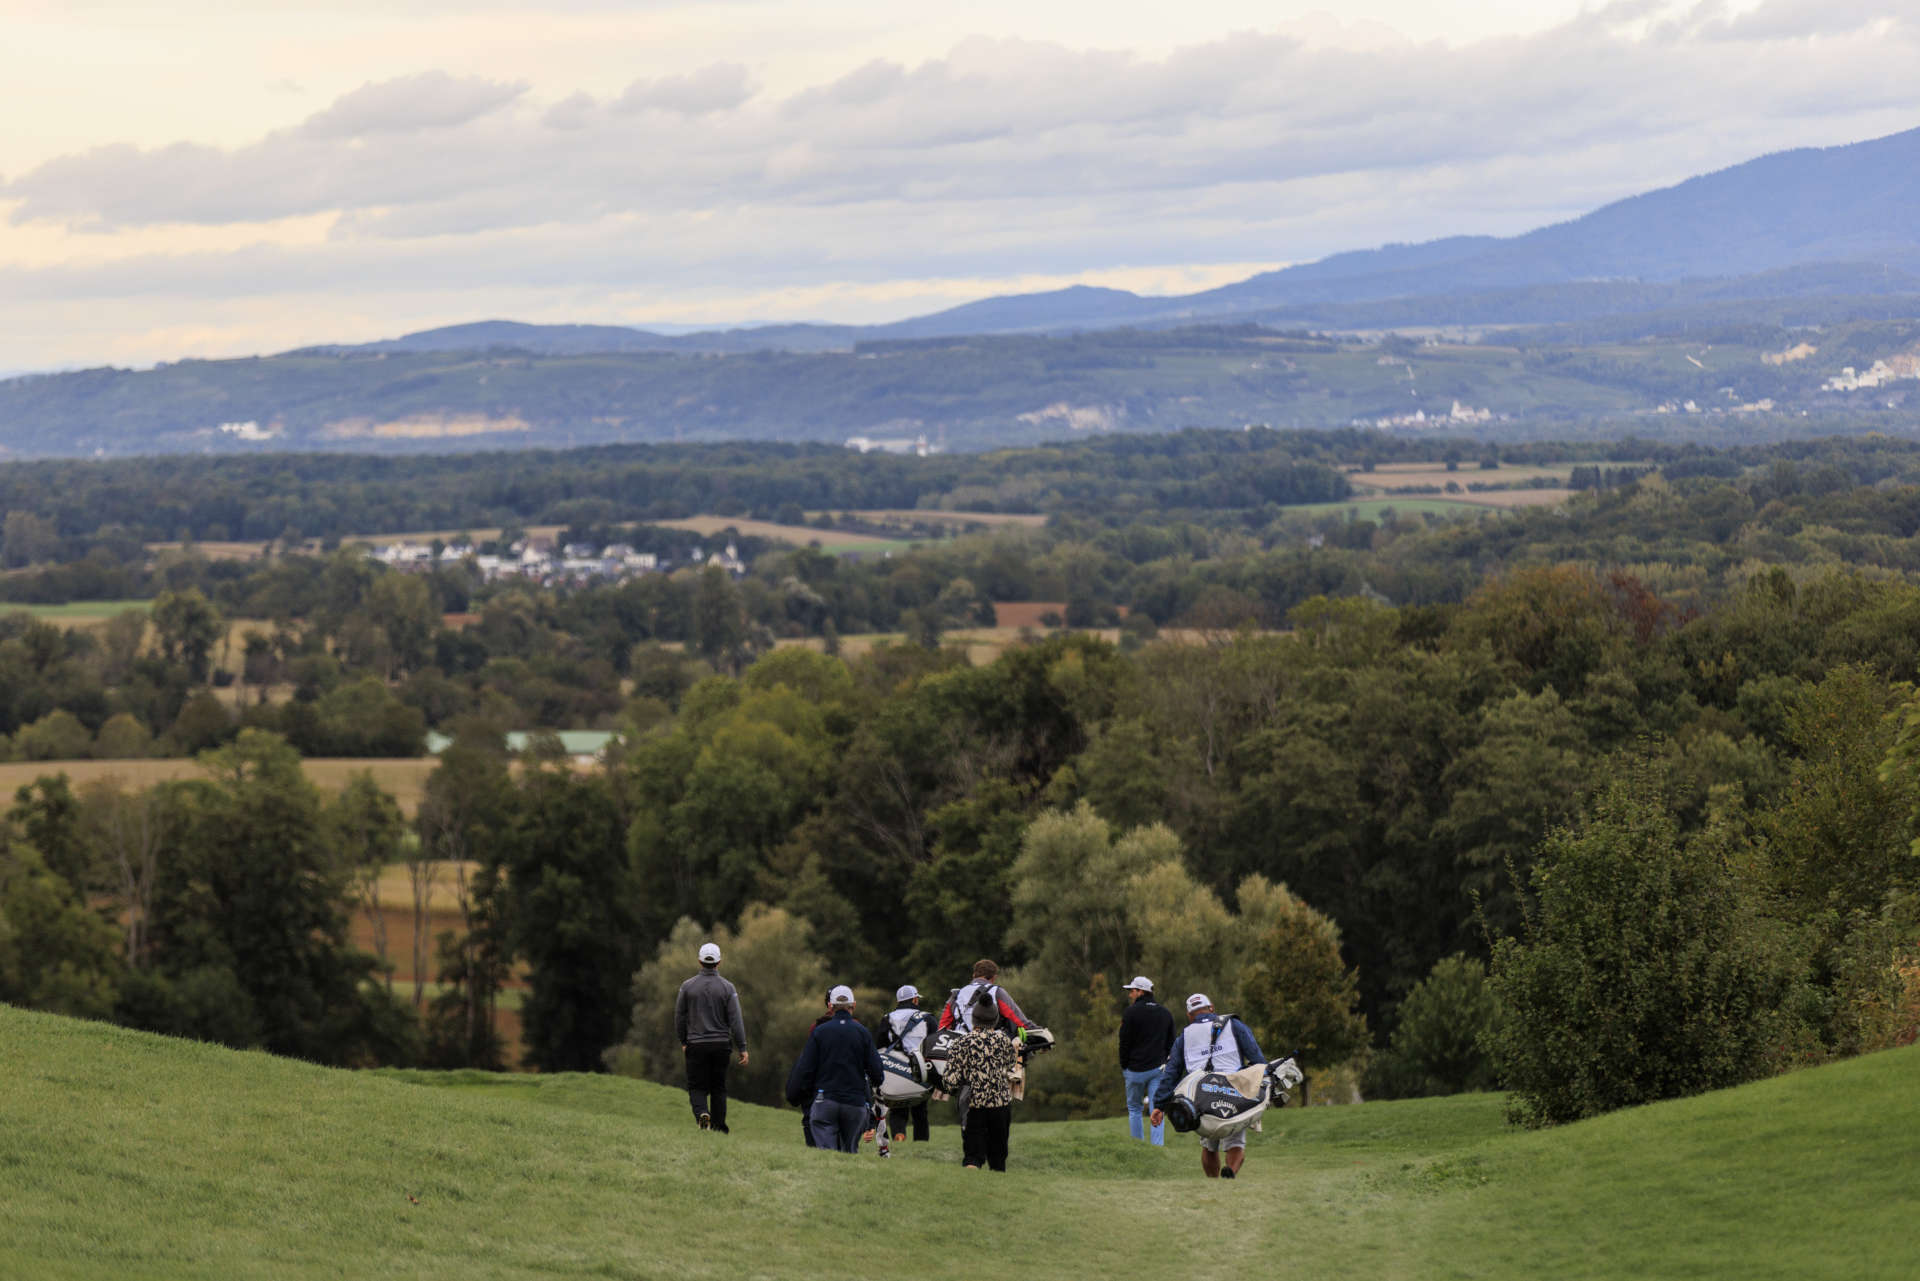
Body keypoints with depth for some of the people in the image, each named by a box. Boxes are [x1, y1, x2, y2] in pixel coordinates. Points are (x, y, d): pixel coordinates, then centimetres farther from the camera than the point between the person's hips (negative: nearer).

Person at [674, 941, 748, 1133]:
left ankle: (702, 1113, -23)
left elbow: (679, 1017, 5)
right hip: (721, 1044, 1)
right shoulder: (727, 988, -3)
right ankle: (718, 1127, 11)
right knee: (718, 1088, 10)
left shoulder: (687, 986, -1)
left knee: (697, 1087, 4)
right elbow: (736, 1020, -5)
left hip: (696, 1045, -1)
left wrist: (683, 1042, 18)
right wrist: (742, 1048, -2)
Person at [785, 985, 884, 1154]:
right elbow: (876, 1070, 2)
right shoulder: (863, 1033, 2)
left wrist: (794, 1095, 13)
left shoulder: (819, 1032, 1)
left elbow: (805, 1068, 0)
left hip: (825, 1101, -1)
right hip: (855, 1102, 1)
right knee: (850, 1150, 12)